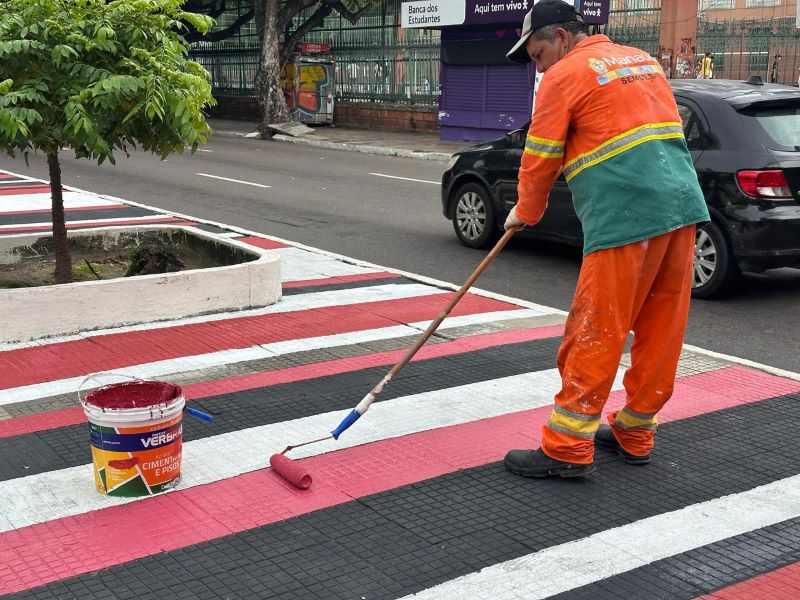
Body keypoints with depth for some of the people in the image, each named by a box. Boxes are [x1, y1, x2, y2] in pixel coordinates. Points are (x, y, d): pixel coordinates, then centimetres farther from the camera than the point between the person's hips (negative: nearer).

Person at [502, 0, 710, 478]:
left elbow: (540, 159, 1)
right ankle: (635, 434, 23)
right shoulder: (645, 61, 21)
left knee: (595, 334, -3)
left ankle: (569, 448, 1)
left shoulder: (565, 75, -2)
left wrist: (526, 213, 18)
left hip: (626, 219, -8)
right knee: (660, 329, 12)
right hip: (684, 208, 8)